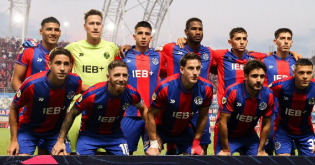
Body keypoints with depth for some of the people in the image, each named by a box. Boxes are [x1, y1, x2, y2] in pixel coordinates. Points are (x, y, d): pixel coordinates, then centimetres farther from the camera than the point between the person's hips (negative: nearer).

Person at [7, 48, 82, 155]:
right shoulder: (32, 84, -28)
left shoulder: (75, 83, -19)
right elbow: (14, 108, -10)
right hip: (28, 129, -2)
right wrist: (14, 140, -11)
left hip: (56, 130, 2)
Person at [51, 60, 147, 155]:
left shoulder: (131, 94, -20)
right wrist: (60, 141, -14)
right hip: (89, 134, -3)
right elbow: (72, 115, -14)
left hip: (115, 134, 3)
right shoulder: (92, 94, -28)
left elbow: (143, 110, 4)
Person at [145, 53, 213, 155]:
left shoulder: (206, 89, -21)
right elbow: (151, 115, -18)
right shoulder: (165, 87, -30)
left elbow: (203, 116, -5)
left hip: (183, 131, 4)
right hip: (160, 129, -3)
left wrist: (196, 143, -2)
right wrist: (154, 143, -18)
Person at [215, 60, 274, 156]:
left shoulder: (268, 95, -16)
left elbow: (266, 124, -3)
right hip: (226, 134, -4)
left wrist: (260, 150, -1)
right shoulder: (233, 92, -28)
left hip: (248, 135, 4)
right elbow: (222, 122, -22)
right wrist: (226, 150, -16)